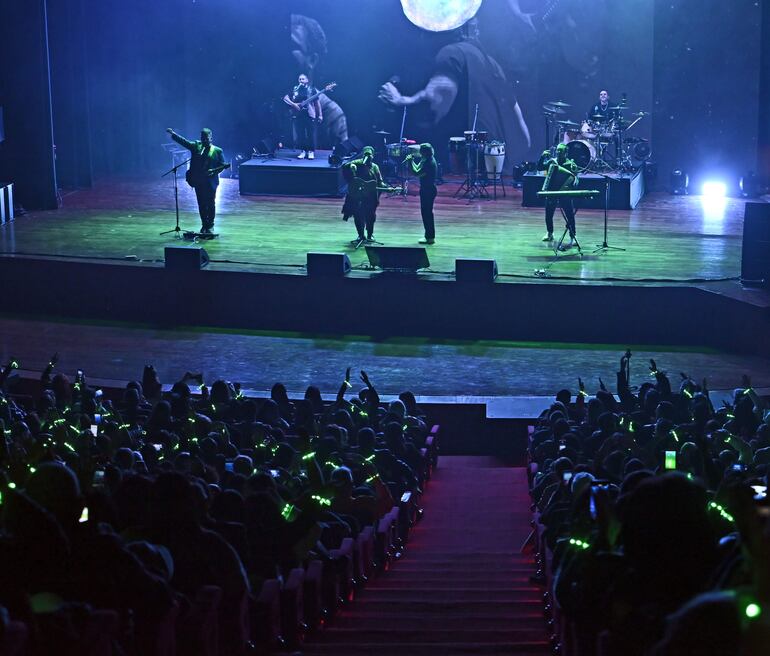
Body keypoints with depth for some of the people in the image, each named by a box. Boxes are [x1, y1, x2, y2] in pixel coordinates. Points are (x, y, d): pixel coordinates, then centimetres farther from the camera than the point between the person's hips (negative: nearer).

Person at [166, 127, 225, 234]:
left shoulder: (217, 151, -1)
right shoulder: (196, 146, 7)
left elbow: (222, 165, 1)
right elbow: (183, 141, 2)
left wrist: (213, 171, -16)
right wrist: (172, 134, -7)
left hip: (210, 182, -3)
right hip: (198, 181, 3)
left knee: (210, 204, 0)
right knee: (201, 204, 7)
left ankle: (209, 226, 11)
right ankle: (204, 224, 19)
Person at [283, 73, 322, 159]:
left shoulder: (312, 89, 5)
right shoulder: (294, 89, 10)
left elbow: (317, 102, 4)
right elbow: (285, 98, 6)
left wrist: (320, 115, -2)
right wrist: (293, 104, -10)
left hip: (310, 115, -2)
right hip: (298, 115, 2)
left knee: (311, 134, -5)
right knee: (299, 134, 2)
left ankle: (311, 151, 3)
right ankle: (303, 151, 11)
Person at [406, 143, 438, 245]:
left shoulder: (429, 163, -23)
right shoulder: (426, 160, 8)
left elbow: (417, 173, -26)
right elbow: (418, 168, 17)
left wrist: (410, 161, -20)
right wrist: (411, 160, 4)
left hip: (428, 190, -11)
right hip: (426, 189, 11)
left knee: (426, 213, -5)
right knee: (427, 212, 16)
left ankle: (430, 237, 1)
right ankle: (430, 236, 23)